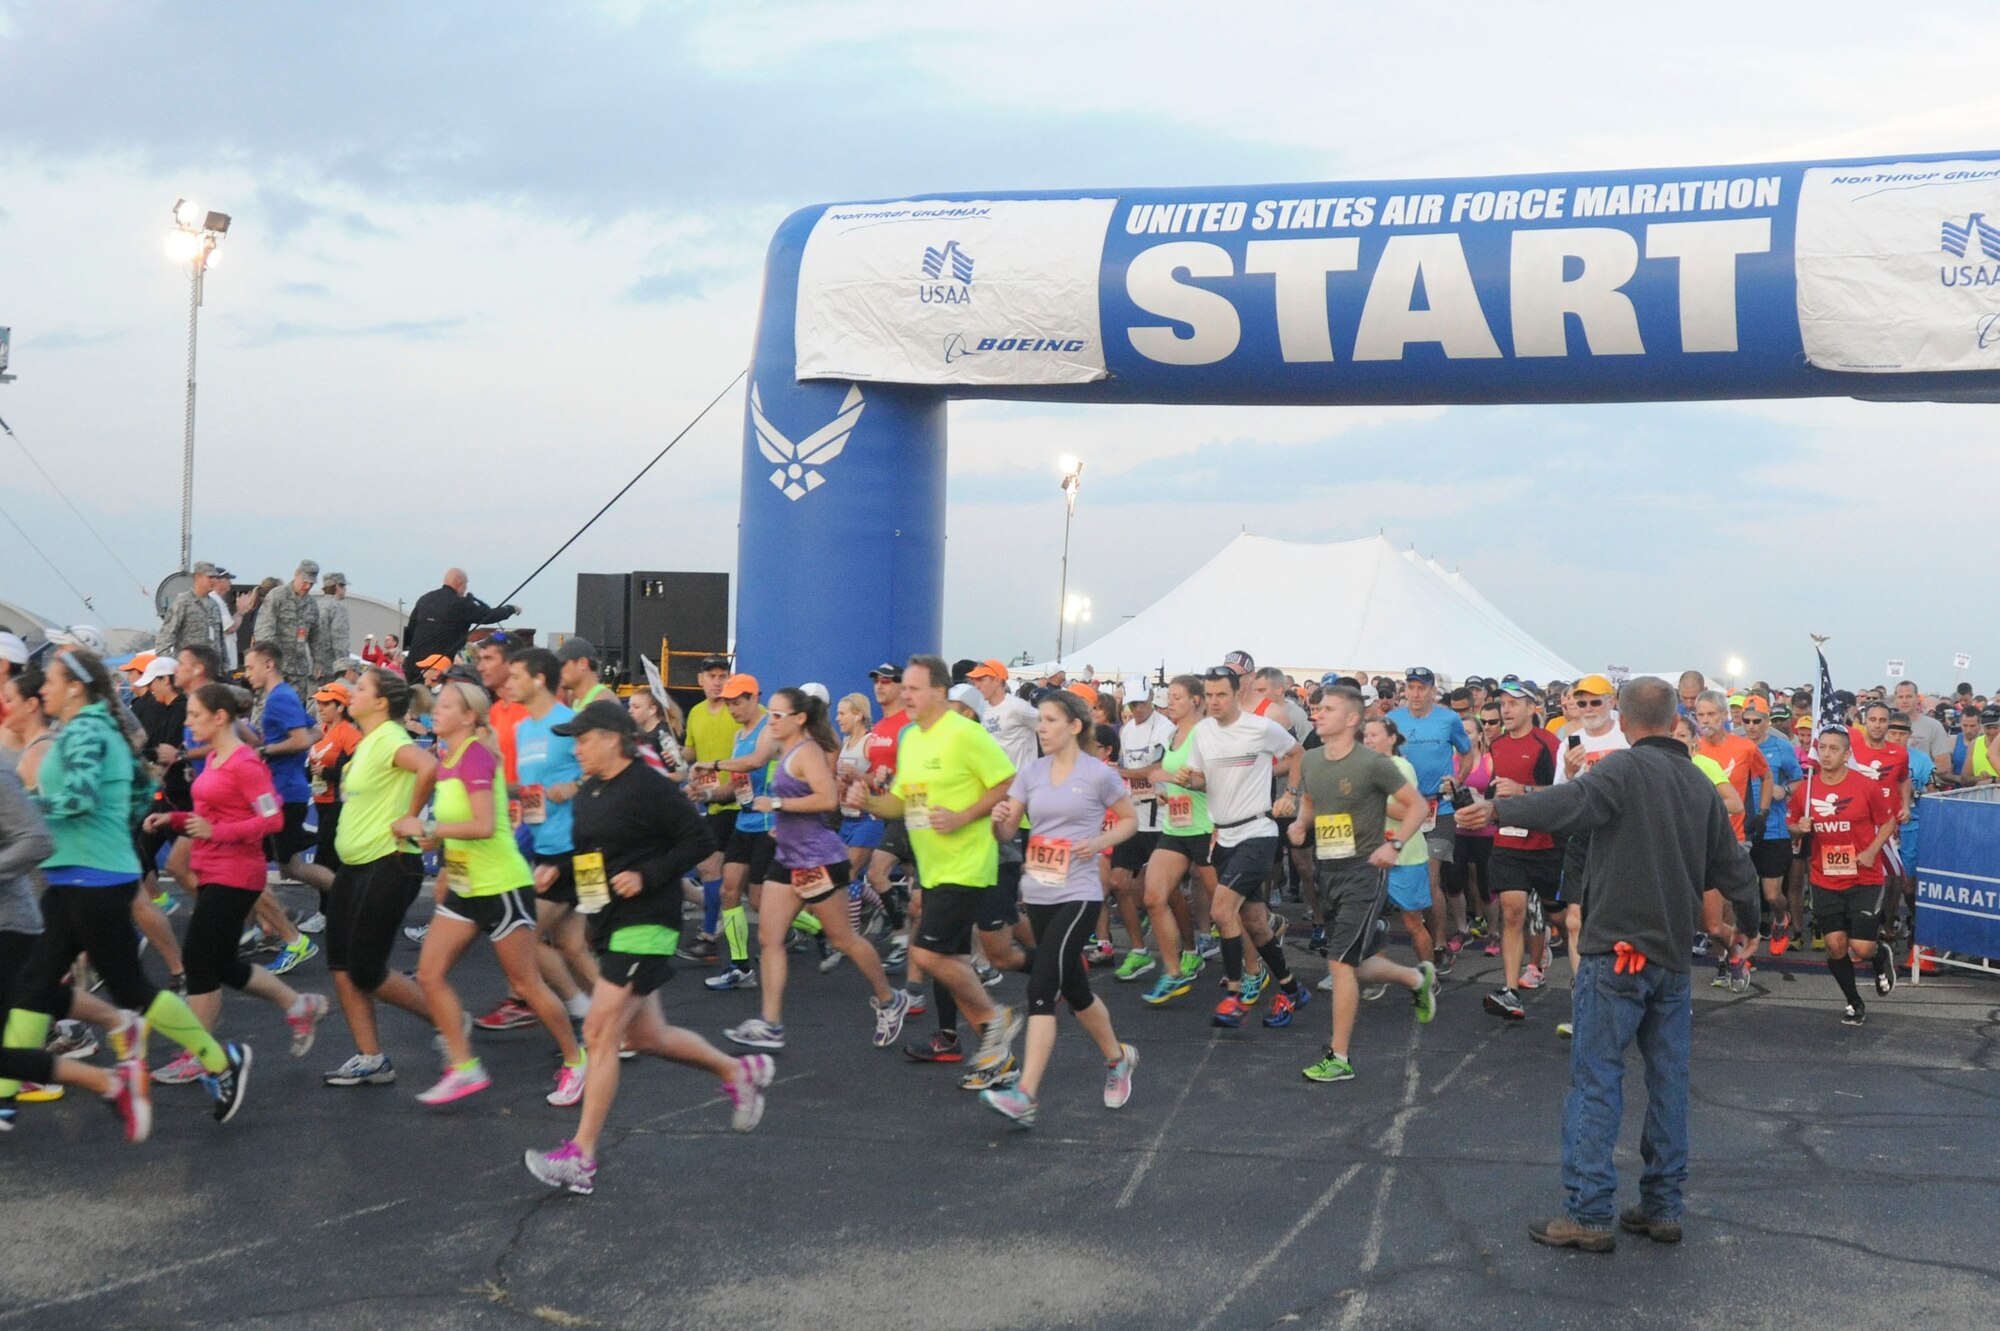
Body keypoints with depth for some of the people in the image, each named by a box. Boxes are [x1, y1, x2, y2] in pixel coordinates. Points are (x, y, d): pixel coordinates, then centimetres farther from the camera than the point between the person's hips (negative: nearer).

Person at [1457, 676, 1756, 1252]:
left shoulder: (1628, 767, -9)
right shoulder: (1701, 785, 12)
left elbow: (1575, 801, -30)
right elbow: (1733, 870, 21)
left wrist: (1499, 810, -32)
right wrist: (1747, 894, 41)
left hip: (1618, 951, -7)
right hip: (1675, 956, 7)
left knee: (1596, 1082, -2)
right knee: (1668, 1082, 13)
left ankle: (1588, 1214, -2)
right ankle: (1662, 1208, 19)